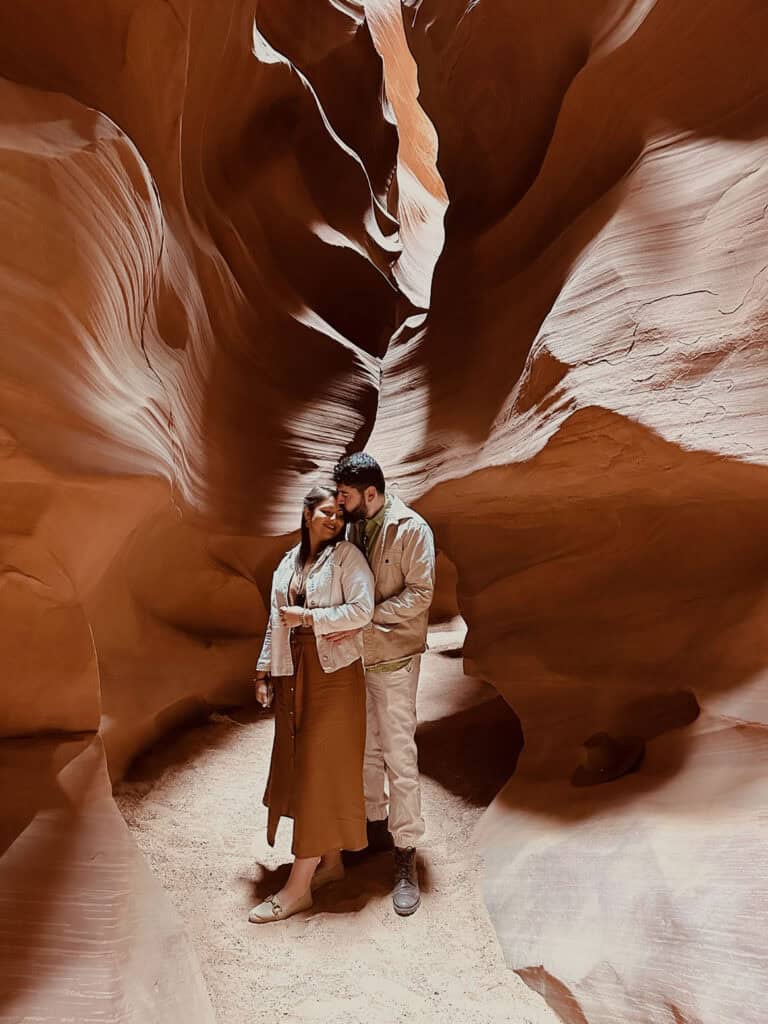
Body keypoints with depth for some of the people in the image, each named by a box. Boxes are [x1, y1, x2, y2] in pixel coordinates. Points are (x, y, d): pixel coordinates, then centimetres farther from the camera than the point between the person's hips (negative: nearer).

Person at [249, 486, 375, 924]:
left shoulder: (347, 556, -5)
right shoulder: (289, 563, 13)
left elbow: (363, 609, -17)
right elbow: (276, 621, 16)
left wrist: (308, 617, -15)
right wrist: (264, 671, 14)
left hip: (333, 672, -6)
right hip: (293, 671, 7)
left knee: (320, 771, -2)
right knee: (301, 764, 11)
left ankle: (298, 886, 6)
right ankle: (330, 861, 27)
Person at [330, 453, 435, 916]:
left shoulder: (411, 529, -14)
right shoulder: (354, 528, 6)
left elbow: (419, 594, -18)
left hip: (392, 660, -6)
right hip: (353, 656, 7)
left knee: (399, 757, 0)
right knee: (365, 749, 18)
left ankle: (406, 856, 14)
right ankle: (376, 826, 38)